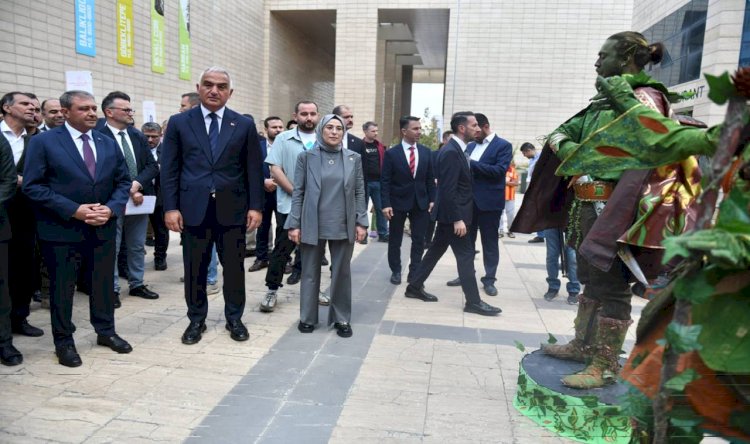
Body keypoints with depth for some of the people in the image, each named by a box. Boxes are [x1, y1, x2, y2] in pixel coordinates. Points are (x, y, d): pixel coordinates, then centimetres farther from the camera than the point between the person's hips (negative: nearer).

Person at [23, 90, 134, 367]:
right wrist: (74, 210, -19)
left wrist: (111, 208, -10)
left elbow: (123, 181, 9)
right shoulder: (43, 142, -6)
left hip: (103, 227, 4)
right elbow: (32, 186, -11)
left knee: (104, 282, 13)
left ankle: (105, 331, 30)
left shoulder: (108, 143, 8)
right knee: (61, 287, 7)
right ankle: (64, 341, 23)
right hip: (60, 228, -4)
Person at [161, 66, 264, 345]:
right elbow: (169, 169, 2)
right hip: (194, 208, 0)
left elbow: (254, 169, 4)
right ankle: (196, 320, 27)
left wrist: (255, 206, -2)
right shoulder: (179, 122, 4)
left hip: (232, 209, 0)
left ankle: (234, 319, 26)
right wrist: (170, 207, -5)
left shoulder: (244, 125, 5)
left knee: (234, 268, 9)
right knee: (195, 269, 9)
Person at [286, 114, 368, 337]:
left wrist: (361, 222, -1)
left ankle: (342, 319, 20)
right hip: (313, 225, -1)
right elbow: (298, 192, 0)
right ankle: (307, 317, 22)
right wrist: (294, 224, -5)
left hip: (343, 226, 1)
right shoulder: (306, 157, 1)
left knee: (342, 273, 8)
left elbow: (359, 192, 6)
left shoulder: (354, 158, 5)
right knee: (310, 272, 9)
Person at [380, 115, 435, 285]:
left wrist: (432, 200, 1)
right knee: (395, 240, 9)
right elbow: (386, 181, -7)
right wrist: (386, 204, -13)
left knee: (419, 240, 5)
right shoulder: (391, 153, -6)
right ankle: (396, 271, 25)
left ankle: (415, 272, 17)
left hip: (421, 202, 3)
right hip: (398, 202, -2)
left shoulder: (426, 152, 4)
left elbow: (430, 178, 8)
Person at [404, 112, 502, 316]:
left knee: (436, 250, 16)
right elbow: (448, 190, -24)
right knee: (466, 254, -3)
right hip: (452, 214, -10)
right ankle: (473, 301, 5)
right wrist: (457, 219, -23)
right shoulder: (451, 152, -20)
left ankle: (415, 287, 25)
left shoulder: (455, 149, 12)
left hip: (449, 214, 10)